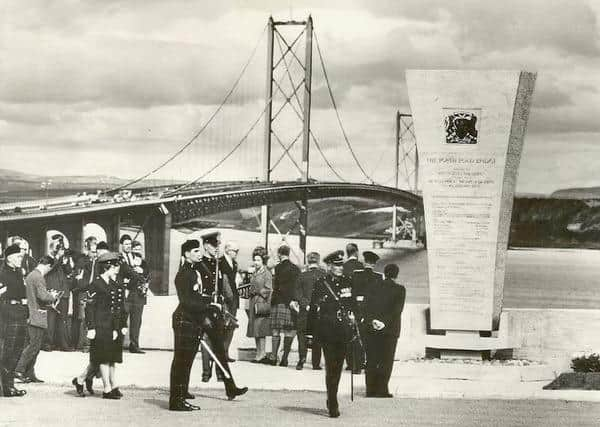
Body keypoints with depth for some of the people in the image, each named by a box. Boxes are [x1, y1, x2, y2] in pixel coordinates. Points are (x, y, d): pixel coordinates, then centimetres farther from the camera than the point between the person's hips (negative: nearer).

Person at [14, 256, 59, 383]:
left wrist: (50, 296, 20)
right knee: (34, 345, -8)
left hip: (31, 315, 10)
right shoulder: (38, 277, -14)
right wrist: (52, 296, -3)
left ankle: (29, 374, 12)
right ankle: (19, 370, -11)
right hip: (37, 317, -10)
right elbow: (43, 296, -22)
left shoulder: (30, 275, 17)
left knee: (34, 345, 12)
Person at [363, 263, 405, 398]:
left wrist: (372, 320, -12)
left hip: (371, 328, 3)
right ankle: (382, 390, -2)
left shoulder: (375, 286, 4)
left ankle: (370, 390, 9)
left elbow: (367, 305, -6)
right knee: (386, 361, 3)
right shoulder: (400, 290, -3)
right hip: (390, 329, -3)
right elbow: (397, 310, -13)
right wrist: (385, 323, -16)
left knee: (371, 361, 9)